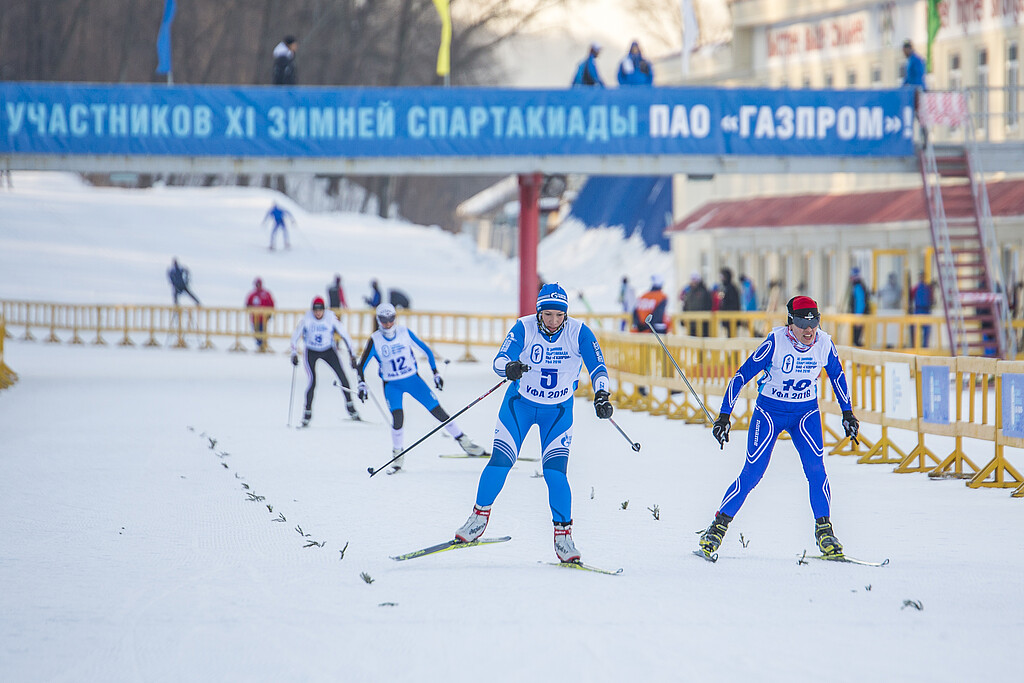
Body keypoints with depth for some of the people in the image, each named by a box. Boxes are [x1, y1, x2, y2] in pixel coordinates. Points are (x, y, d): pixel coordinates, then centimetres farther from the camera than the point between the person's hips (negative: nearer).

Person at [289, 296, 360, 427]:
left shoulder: (331, 317, -17)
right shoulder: (306, 319, -18)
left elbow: (344, 335, -9)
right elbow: (295, 336, -6)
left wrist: (352, 354, -10)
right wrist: (294, 354, -15)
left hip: (328, 351, 1)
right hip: (311, 352, -1)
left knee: (342, 376, -9)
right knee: (312, 382, -16)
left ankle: (351, 409, 4)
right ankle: (307, 413, -5)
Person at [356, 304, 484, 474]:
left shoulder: (405, 333, -9)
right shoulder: (375, 341, -11)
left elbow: (426, 350, 2)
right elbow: (361, 366, -5)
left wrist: (435, 373, 1)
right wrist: (362, 385, -21)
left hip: (413, 379, 1)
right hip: (392, 385, -1)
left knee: (437, 411, -2)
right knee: (397, 417, -22)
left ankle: (464, 442, 10)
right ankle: (398, 457, -5)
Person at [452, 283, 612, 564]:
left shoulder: (578, 333, -17)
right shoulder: (524, 329, -17)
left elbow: (597, 366, -19)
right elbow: (499, 361, -25)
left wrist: (601, 394, -38)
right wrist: (509, 367, -49)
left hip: (558, 411, -1)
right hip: (520, 403, 1)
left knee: (555, 471, -14)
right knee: (500, 461, -8)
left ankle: (563, 535, -3)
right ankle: (480, 515, 15)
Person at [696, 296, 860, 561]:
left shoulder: (824, 344, -12)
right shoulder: (776, 343, -23)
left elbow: (837, 375, 9)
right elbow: (742, 375, -18)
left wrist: (847, 412, 12)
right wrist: (724, 416, -20)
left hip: (806, 412, 3)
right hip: (770, 411, -3)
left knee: (816, 468, -17)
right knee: (752, 474, -10)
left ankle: (824, 531, -8)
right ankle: (718, 527, 3)